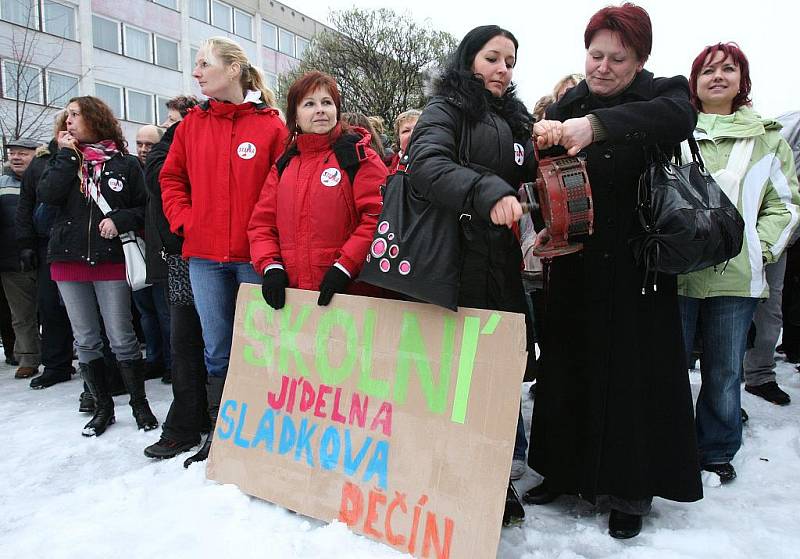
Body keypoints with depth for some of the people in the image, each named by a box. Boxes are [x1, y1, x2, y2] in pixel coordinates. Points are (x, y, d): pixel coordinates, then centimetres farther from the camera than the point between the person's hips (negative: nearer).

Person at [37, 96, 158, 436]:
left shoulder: (126, 163, 3)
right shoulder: (65, 159, 11)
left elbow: (143, 208, 3)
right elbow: (46, 194, -7)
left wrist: (119, 220, -14)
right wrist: (67, 154, -4)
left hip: (111, 259, -4)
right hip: (68, 260, 4)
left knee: (121, 338, -1)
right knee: (85, 341, 10)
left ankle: (140, 404, 14)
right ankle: (103, 406, 23)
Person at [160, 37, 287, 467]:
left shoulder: (271, 126, -2)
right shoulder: (192, 125, 11)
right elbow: (171, 178, 16)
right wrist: (184, 221, 2)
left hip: (253, 255, -4)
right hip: (204, 256, 4)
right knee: (216, 350, 12)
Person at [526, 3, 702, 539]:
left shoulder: (662, 93, 0)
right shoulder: (563, 110, 8)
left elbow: (678, 117, -25)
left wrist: (597, 124, -40)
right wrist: (542, 229, -16)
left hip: (637, 271, -2)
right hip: (573, 267, 3)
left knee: (635, 376, 4)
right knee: (567, 369, 9)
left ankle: (630, 492, 21)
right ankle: (564, 471, 28)